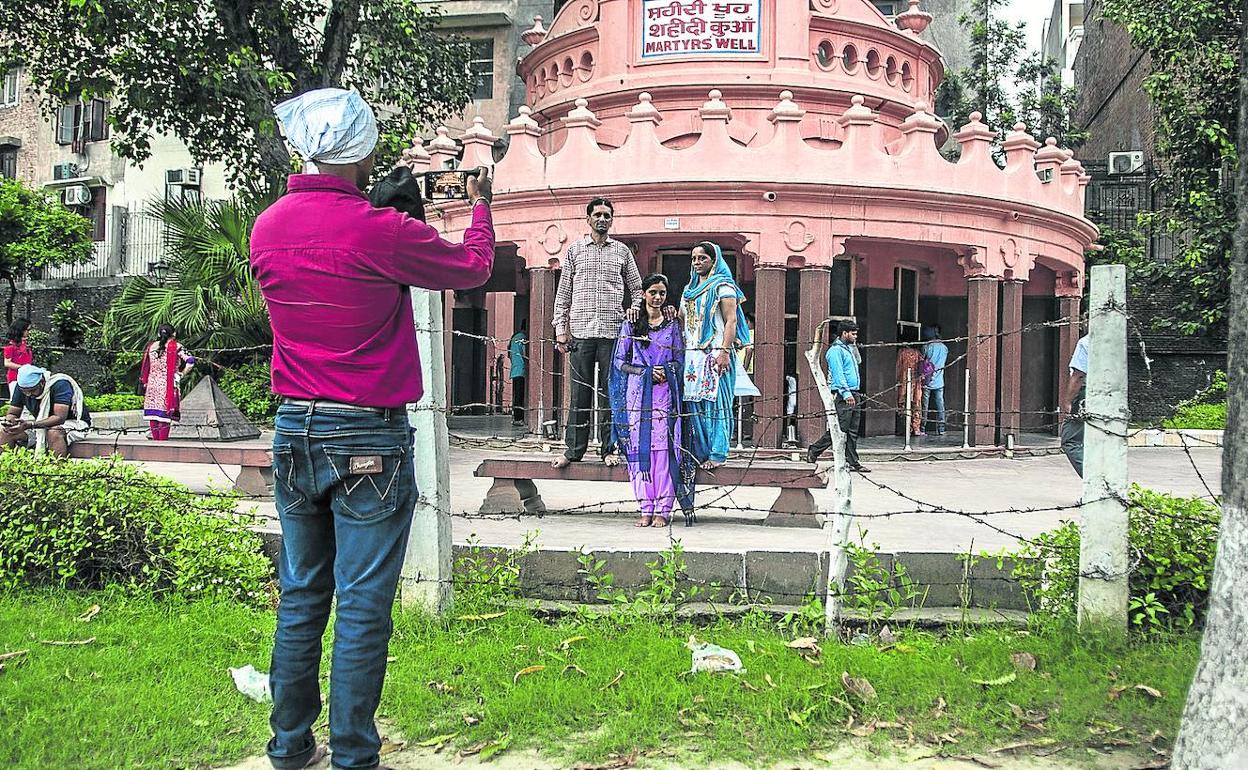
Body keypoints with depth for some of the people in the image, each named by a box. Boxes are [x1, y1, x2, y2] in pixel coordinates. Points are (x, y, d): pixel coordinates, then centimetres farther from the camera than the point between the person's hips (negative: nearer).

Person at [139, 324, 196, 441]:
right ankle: (163, 439, -3)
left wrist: (144, 383, 18)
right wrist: (181, 373, 0)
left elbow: (145, 368, 12)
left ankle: (155, 438, 13)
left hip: (152, 384, 4)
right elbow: (190, 361, -14)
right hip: (168, 386, -4)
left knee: (153, 413, 10)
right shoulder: (176, 347, -4)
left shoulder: (151, 347, 9)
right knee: (166, 413, -2)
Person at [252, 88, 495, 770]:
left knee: (300, 597, 16)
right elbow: (474, 267, 0)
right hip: (369, 440, -6)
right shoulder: (382, 231, -16)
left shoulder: (267, 227, 1)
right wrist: (480, 203, 18)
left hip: (293, 432, 6)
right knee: (363, 605, 3)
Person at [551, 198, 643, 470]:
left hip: (613, 332, 0)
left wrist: (635, 319, 1)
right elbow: (563, 292, 11)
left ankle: (609, 448, 8)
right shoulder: (574, 250, 11)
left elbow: (637, 289, 17)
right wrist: (560, 329, 3)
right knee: (580, 391, 0)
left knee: (611, 391, 1)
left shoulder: (622, 251, 12)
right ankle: (574, 449, 6)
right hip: (580, 332, 0)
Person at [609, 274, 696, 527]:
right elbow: (620, 361, 6)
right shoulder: (630, 325, 8)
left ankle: (663, 509, -1)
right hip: (637, 393, 0)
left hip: (665, 393, 0)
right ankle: (646, 508, 4)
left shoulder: (673, 325, 10)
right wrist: (647, 372, -8)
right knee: (639, 449, -2)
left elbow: (680, 362, 10)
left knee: (663, 448, -6)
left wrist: (665, 371, -11)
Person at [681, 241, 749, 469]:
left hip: (715, 353, -7)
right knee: (693, 403, 1)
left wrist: (725, 351, -18)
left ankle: (717, 453, -8)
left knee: (714, 401, -9)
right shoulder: (689, 289, 22)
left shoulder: (722, 286, 0)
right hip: (692, 354, 7)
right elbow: (682, 320, 29)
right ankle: (699, 452, 6)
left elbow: (731, 321, -8)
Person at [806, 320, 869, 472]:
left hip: (854, 394, 9)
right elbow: (838, 374, -18)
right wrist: (846, 393, -23)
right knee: (839, 430, -9)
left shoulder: (848, 348, 21)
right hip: (842, 396, -9)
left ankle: (853, 462, 7)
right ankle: (814, 451, 3)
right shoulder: (836, 350, -9)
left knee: (852, 432, 6)